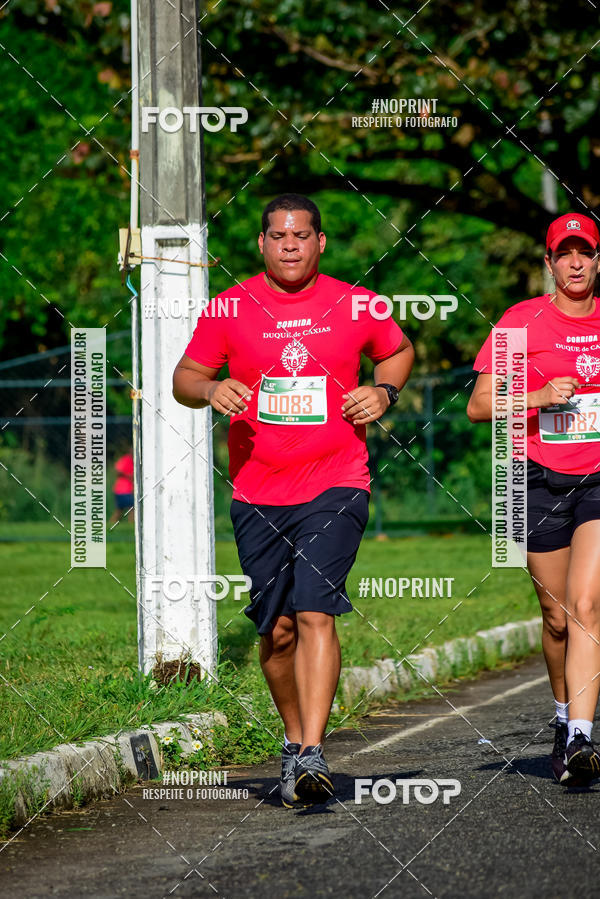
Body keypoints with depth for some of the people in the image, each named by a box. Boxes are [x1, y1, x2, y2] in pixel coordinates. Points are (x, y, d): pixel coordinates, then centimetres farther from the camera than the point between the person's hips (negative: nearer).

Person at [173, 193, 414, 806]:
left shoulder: (354, 307, 3)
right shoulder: (230, 309, 3)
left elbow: (399, 351, 21)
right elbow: (184, 378, 10)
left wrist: (384, 392, 1)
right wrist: (210, 391, -13)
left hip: (335, 484, -2)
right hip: (257, 491, 2)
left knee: (315, 612, -17)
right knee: (277, 628, 5)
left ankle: (312, 754, -22)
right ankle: (295, 738, 26)